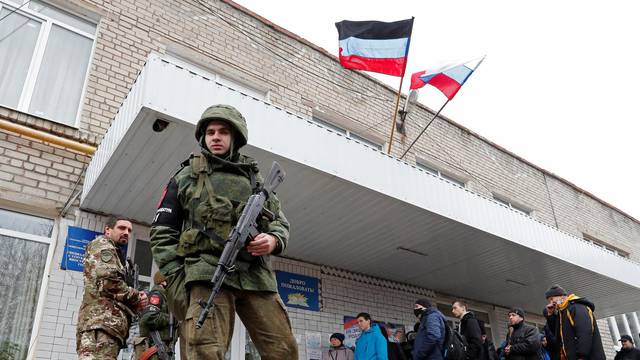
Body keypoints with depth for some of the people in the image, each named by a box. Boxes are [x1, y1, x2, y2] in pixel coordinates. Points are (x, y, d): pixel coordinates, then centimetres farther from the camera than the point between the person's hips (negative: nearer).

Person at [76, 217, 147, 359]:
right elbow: (109, 281, -13)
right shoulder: (102, 245, 6)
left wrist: (134, 302, 9)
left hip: (106, 322, 10)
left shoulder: (114, 253, 34)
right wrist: (136, 297, 0)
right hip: (101, 320, -10)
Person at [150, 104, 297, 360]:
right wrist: (176, 280, -2)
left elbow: (280, 223, 22)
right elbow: (162, 232, 10)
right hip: (207, 274, -3)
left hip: (257, 278, 3)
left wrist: (274, 240, -3)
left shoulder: (255, 180, 21)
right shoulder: (186, 178, 13)